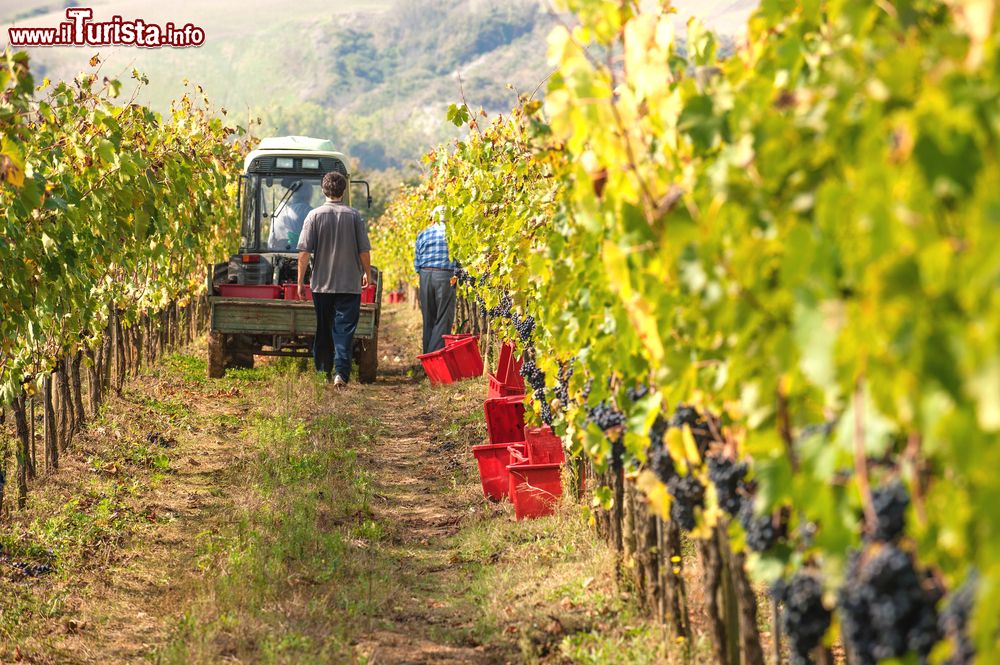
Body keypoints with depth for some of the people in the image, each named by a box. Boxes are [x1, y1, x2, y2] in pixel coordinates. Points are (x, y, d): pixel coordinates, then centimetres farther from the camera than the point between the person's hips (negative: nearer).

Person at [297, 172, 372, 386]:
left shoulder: (315, 215, -4)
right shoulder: (354, 216, -3)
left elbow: (304, 252, -6)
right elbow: (364, 251, 1)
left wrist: (301, 281, 1)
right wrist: (367, 274, 17)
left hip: (321, 284, 1)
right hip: (349, 284, -1)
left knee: (323, 329, 13)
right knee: (344, 329, -1)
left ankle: (323, 372, 19)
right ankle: (341, 372, -13)